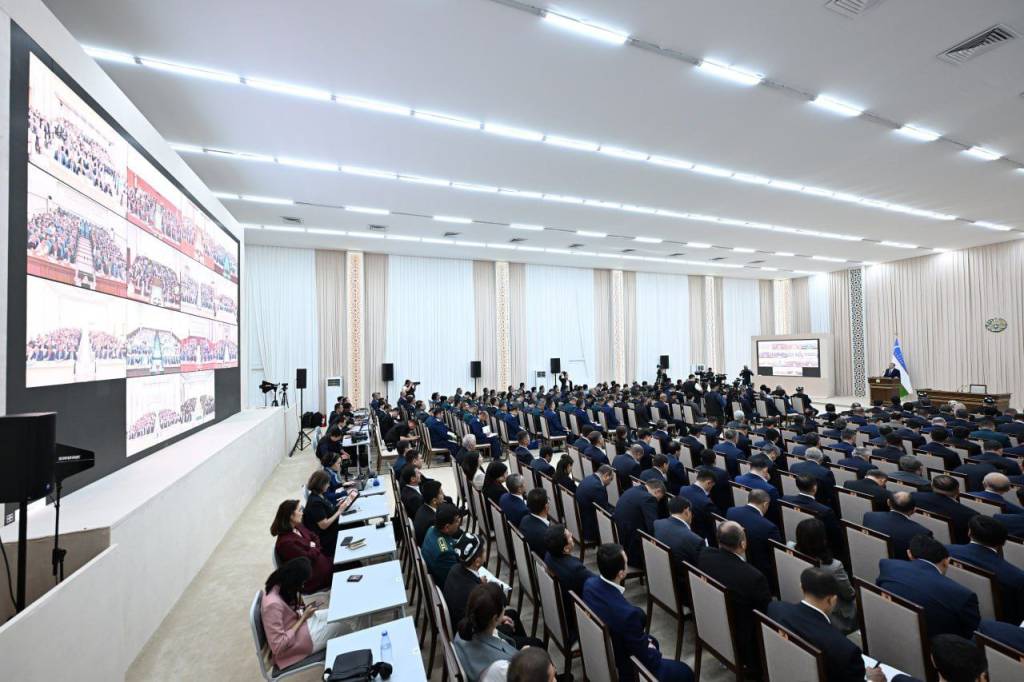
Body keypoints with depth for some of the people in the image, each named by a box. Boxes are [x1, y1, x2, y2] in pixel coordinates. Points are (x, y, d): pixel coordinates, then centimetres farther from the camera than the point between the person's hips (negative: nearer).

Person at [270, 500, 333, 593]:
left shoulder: (298, 527, 0)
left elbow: (315, 537, 9)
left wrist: (313, 545, -11)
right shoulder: (286, 542, -27)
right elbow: (308, 558, -25)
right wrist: (315, 548, -8)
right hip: (311, 577, -8)